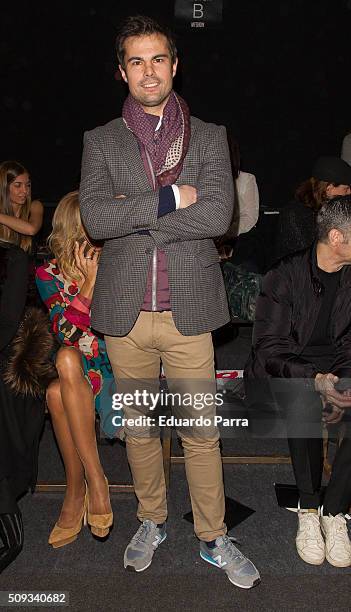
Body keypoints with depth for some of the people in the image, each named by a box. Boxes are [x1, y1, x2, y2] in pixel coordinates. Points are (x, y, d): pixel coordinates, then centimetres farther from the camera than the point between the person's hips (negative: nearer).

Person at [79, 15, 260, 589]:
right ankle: (152, 521, 37)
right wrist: (171, 199, -14)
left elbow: (219, 214, -10)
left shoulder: (210, 138, 7)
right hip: (125, 312, 1)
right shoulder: (100, 141, 7)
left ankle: (213, 537, 27)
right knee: (139, 428, 15)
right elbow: (95, 217, -10)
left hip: (189, 310, -1)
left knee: (201, 432, 6)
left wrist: (135, 213, -10)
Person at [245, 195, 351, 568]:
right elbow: (269, 348, -11)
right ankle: (308, 509, -15)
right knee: (303, 403, -36)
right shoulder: (286, 276, -8)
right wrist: (314, 380, -26)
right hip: (282, 372, -3)